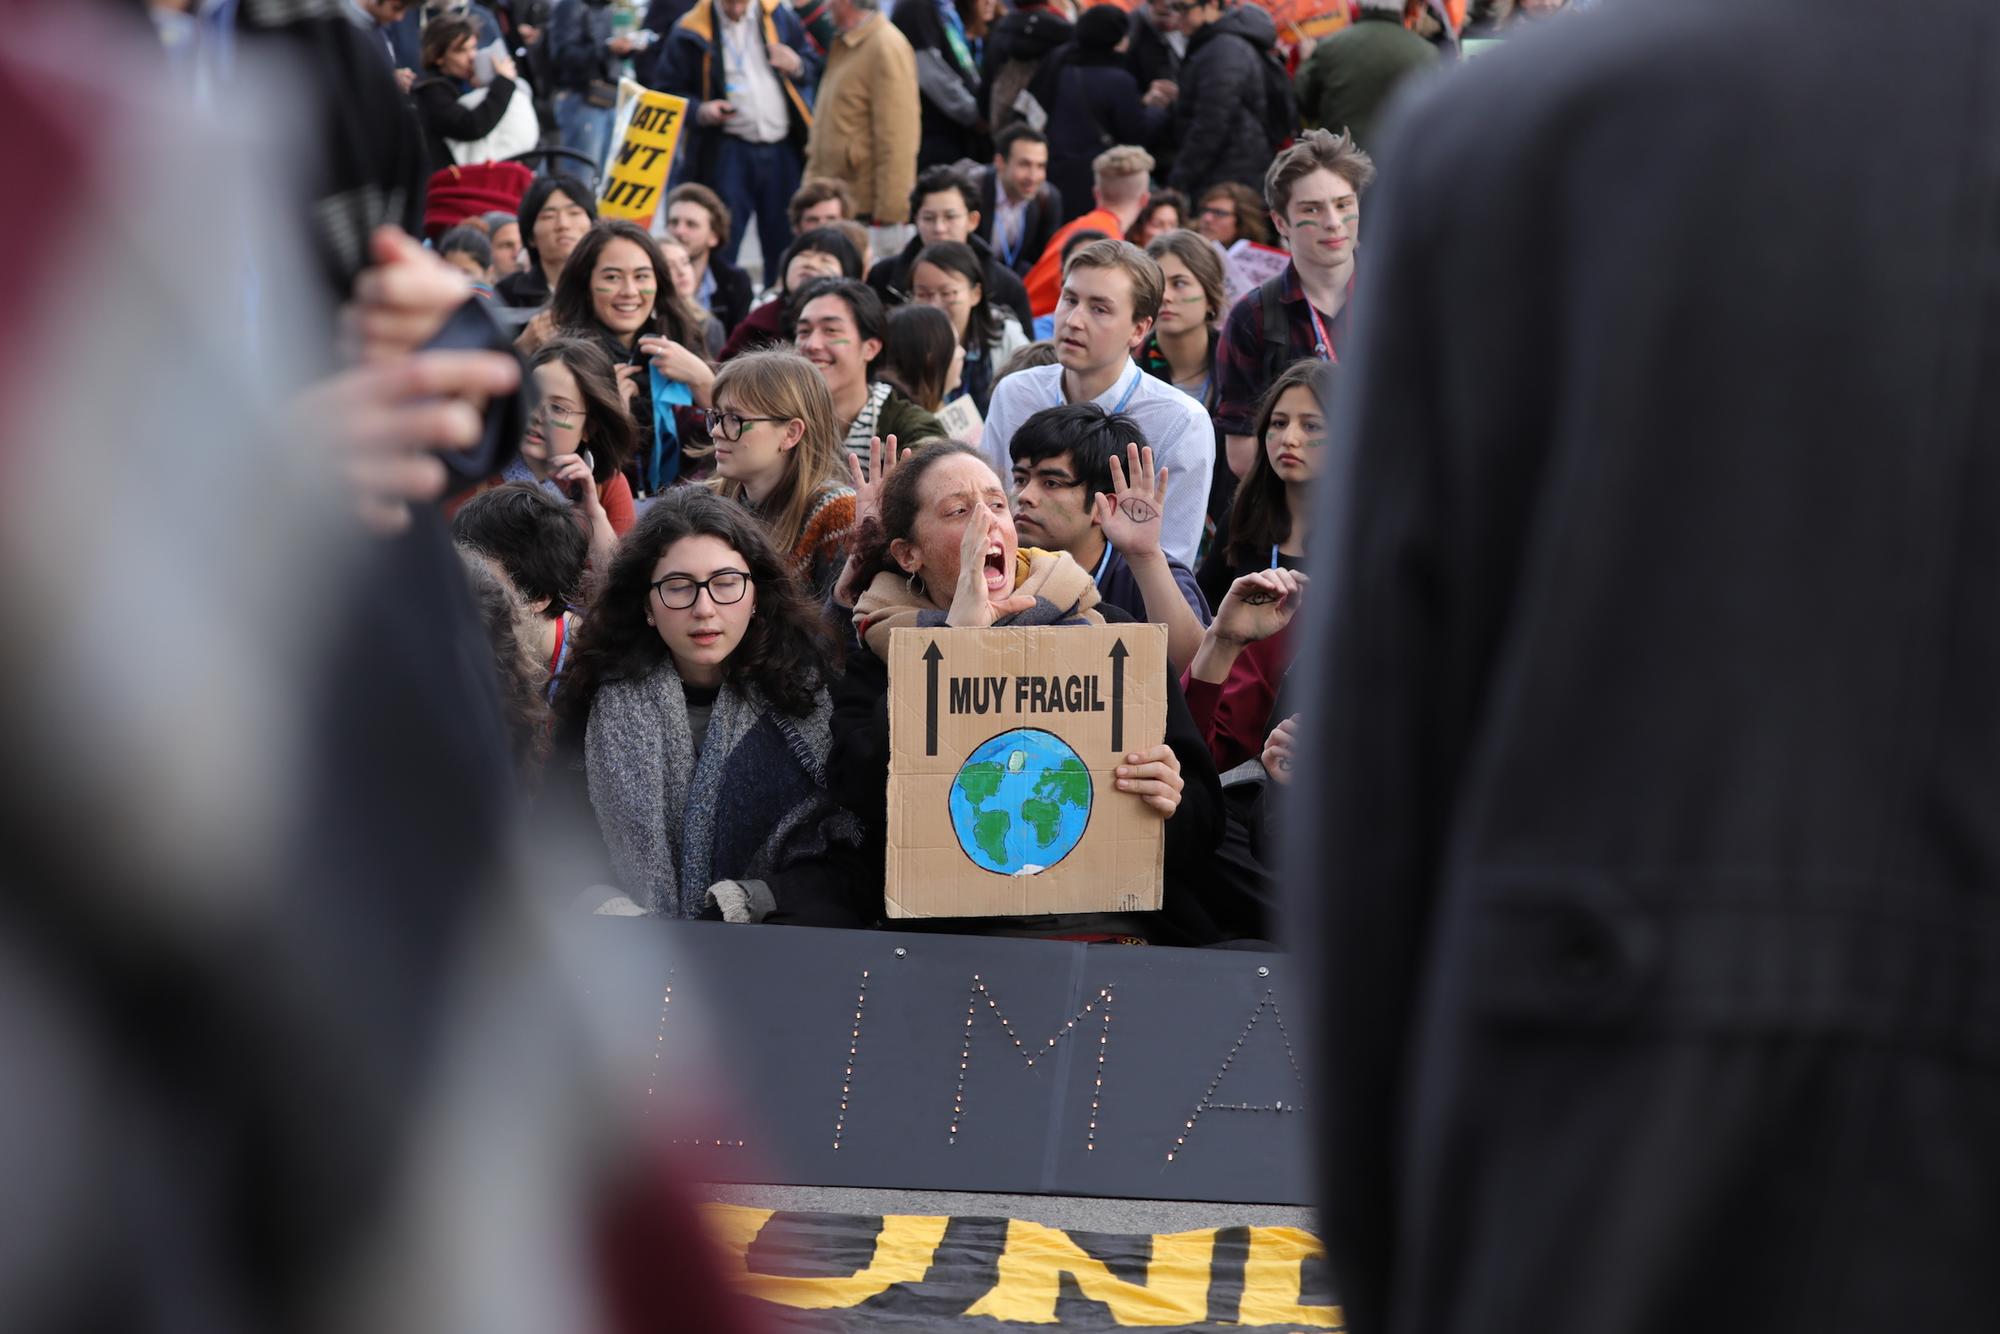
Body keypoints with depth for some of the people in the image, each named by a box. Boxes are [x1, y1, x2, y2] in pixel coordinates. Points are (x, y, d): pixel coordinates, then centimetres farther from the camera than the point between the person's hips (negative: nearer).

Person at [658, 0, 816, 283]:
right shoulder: (692, 31, -2)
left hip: (782, 146, 3)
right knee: (720, 243, -6)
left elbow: (813, 63, 19)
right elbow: (670, 91, 2)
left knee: (784, 242, 9)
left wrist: (797, 66, -5)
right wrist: (700, 111, -17)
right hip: (727, 150, -3)